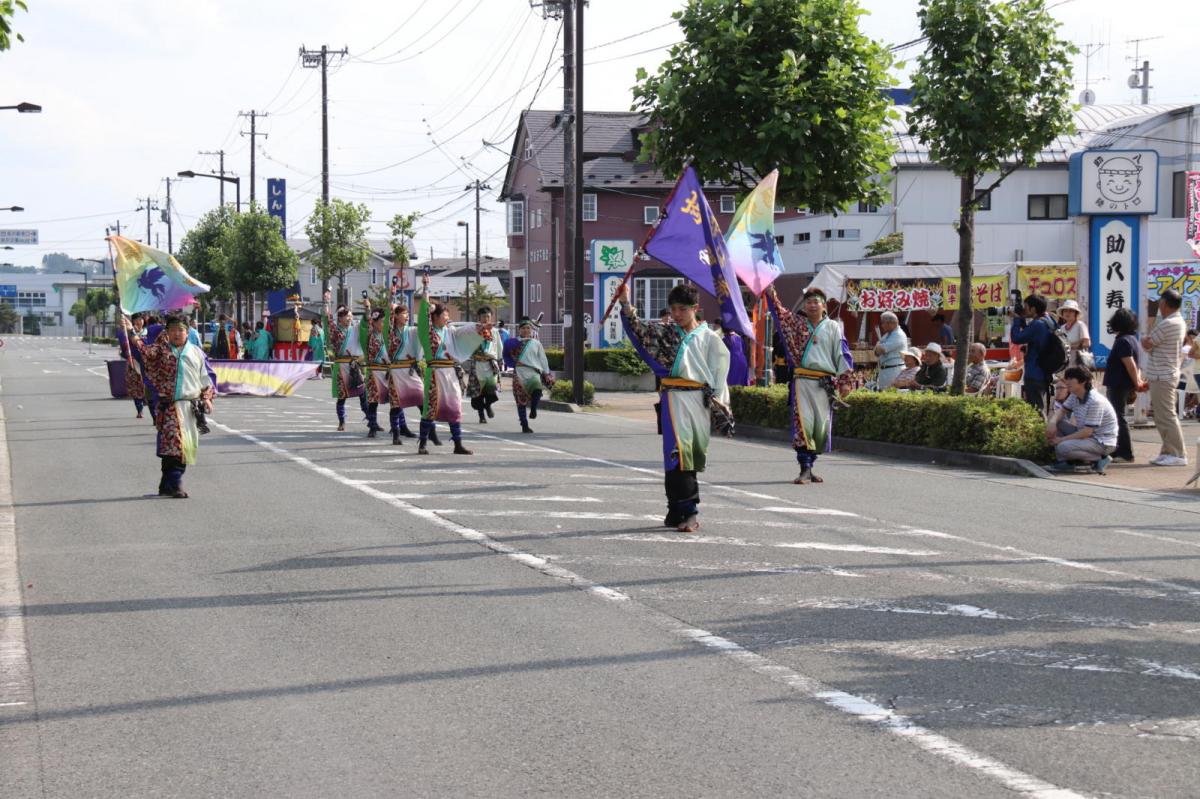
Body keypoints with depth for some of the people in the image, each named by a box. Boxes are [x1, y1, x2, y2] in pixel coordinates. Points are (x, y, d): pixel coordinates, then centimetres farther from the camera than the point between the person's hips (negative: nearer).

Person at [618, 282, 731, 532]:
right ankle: (689, 511, -10)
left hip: (700, 401, 0)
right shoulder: (666, 333, 11)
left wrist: (720, 409, 0)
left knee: (693, 454, 2)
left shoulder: (709, 339, 6)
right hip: (674, 399, 0)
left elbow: (719, 377, 5)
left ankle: (678, 512, 8)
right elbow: (638, 329, -1)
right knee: (679, 452, -11)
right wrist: (625, 304, -16)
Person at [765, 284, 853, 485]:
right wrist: (771, 293, -17)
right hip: (802, 380, -1)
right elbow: (779, 312, -1)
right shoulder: (796, 322, 11)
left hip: (824, 384, 1)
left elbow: (842, 354, 6)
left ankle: (809, 465, 16)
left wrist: (844, 381, -1)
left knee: (822, 425, 3)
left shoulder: (832, 327, 9)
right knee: (803, 423, -11)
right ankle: (805, 470, -12)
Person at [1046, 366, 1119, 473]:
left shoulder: (1095, 401, -26)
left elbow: (1087, 431, -27)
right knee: (1057, 423, -1)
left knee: (1063, 447, -28)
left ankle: (1100, 459, -10)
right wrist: (1052, 422, -18)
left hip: (1102, 442, -9)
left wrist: (1062, 439, -23)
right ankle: (1066, 461, 3)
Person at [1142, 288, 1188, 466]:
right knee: (1163, 416, 15)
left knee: (1166, 416, -8)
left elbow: (1147, 345, -11)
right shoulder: (1179, 322, 14)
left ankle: (1178, 455, -7)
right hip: (1169, 373, 10)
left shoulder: (1167, 324, -19)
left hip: (1162, 376, -10)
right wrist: (1148, 340, 3)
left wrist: (1144, 339, 8)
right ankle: (1169, 452, 17)